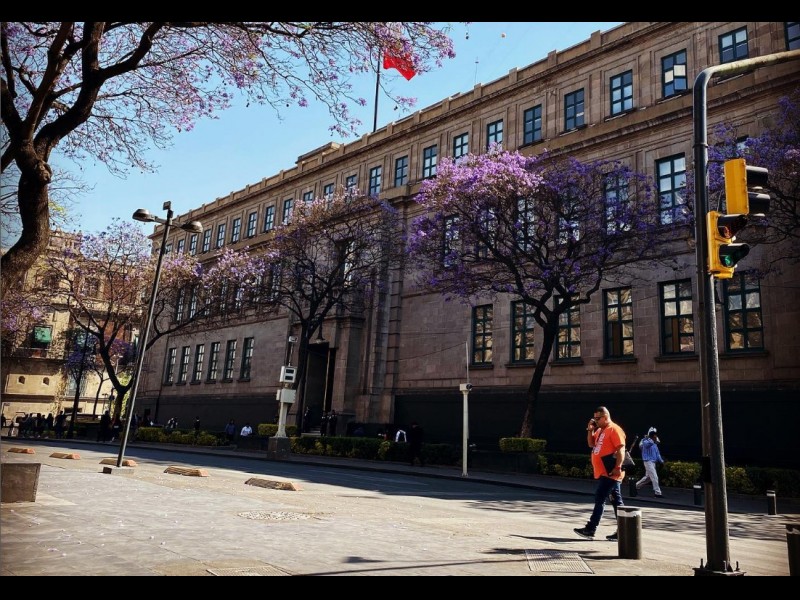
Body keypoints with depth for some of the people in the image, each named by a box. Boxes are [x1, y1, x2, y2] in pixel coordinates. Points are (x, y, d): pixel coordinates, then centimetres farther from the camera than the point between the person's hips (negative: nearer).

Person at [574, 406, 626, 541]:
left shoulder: (614, 429, -12)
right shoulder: (600, 430, 17)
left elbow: (621, 449, -18)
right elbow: (591, 444, 23)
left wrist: (618, 467, -25)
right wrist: (590, 430, 10)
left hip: (610, 473, -9)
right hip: (603, 473, 9)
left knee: (600, 499, -8)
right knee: (616, 501, 11)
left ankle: (590, 529, -7)